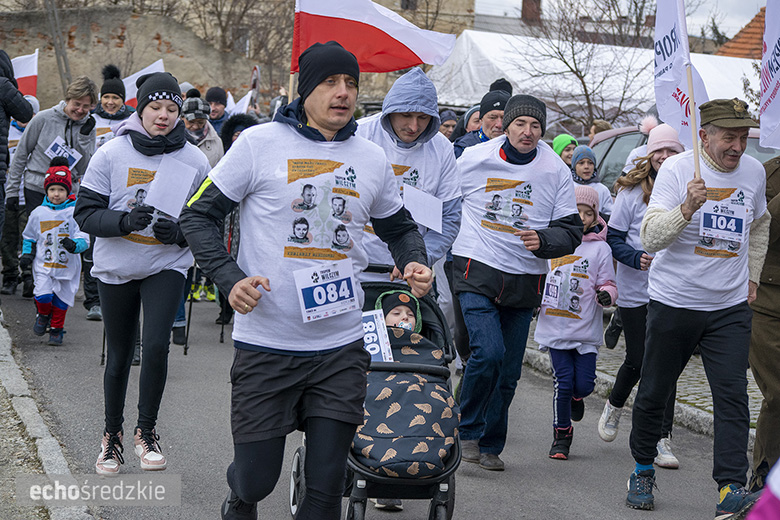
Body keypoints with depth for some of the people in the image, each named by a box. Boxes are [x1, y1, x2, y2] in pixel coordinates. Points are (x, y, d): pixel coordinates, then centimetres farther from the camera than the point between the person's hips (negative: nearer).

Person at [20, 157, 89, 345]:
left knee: (61, 300, 8)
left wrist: (74, 245, -29)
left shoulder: (74, 213, -6)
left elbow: (84, 239, -9)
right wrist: (27, 253, 4)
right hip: (43, 264, 1)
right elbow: (29, 236, 18)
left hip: (67, 264, -1)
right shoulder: (38, 213, 3)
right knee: (43, 295, -17)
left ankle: (57, 329, 30)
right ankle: (43, 315, 16)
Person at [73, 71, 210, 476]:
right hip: (116, 269, 1)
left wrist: (179, 233, -17)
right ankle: (112, 435, 30)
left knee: (156, 345, -19)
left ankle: (146, 430, 1)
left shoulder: (194, 161, -4)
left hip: (166, 267, 0)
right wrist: (125, 221, -25)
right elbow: (86, 214, -7)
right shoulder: (111, 154, -7)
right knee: (118, 356, 11)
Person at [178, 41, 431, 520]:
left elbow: (400, 226, 24)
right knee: (256, 478, 5)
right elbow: (198, 215, 1)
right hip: (266, 345, -3)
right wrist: (229, 277, -14)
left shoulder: (373, 159, 8)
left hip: (341, 349, 3)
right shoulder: (259, 143, -3)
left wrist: (414, 263, 3)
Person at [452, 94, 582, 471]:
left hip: (525, 283, 3)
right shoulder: (473, 159, -3)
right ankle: (466, 430, 0)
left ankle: (490, 446, 23)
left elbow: (571, 230, 3)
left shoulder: (556, 171, 2)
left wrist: (543, 240, -17)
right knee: (488, 352, -21)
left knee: (508, 373, 7)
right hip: (477, 272, -3)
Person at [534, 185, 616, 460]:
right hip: (555, 326, 1)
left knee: (584, 384, -3)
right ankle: (562, 436, 12)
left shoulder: (600, 248, 0)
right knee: (563, 382, -4)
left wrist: (606, 295, -19)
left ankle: (576, 397, 35)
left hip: (586, 330, -1)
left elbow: (607, 283, 2)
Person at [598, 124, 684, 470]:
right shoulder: (632, 192, -3)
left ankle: (662, 440, 3)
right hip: (636, 291, -1)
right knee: (637, 360, 3)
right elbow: (613, 238, -1)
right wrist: (637, 258, -19)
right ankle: (615, 406, 36)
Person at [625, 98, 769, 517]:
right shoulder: (676, 169, -11)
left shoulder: (754, 172, 3)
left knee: (732, 395, -9)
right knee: (654, 392, 8)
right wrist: (686, 209, -35)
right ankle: (643, 470, 28)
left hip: (730, 307, 3)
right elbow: (650, 237, -19)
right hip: (673, 303, -2)